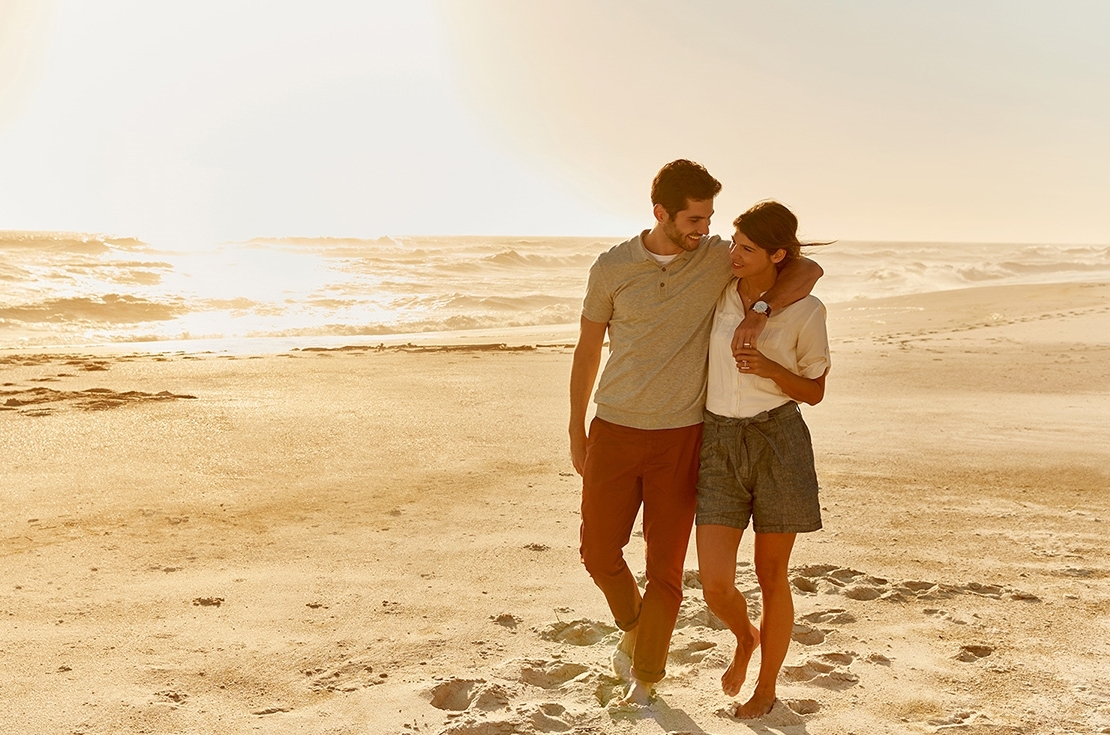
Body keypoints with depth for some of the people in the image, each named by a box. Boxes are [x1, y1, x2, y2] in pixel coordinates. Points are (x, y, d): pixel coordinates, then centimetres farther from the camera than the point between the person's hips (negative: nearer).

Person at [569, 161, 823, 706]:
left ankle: (645, 678, 23)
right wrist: (576, 429, 10)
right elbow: (588, 348, 7)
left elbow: (808, 269, -4)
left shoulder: (719, 258, -4)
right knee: (599, 552, 7)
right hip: (614, 432, 1)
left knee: (665, 568, 4)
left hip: (680, 437, -1)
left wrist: (761, 310, -22)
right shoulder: (612, 267, -3)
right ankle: (634, 627, 39)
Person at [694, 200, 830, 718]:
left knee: (770, 576, 9)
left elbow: (815, 391, -1)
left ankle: (766, 687, 33)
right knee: (716, 585, -4)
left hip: (779, 443, -3)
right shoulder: (716, 292, 2)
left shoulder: (805, 310, -7)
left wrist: (769, 368, -18)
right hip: (720, 446, 3)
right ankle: (745, 637, 33)